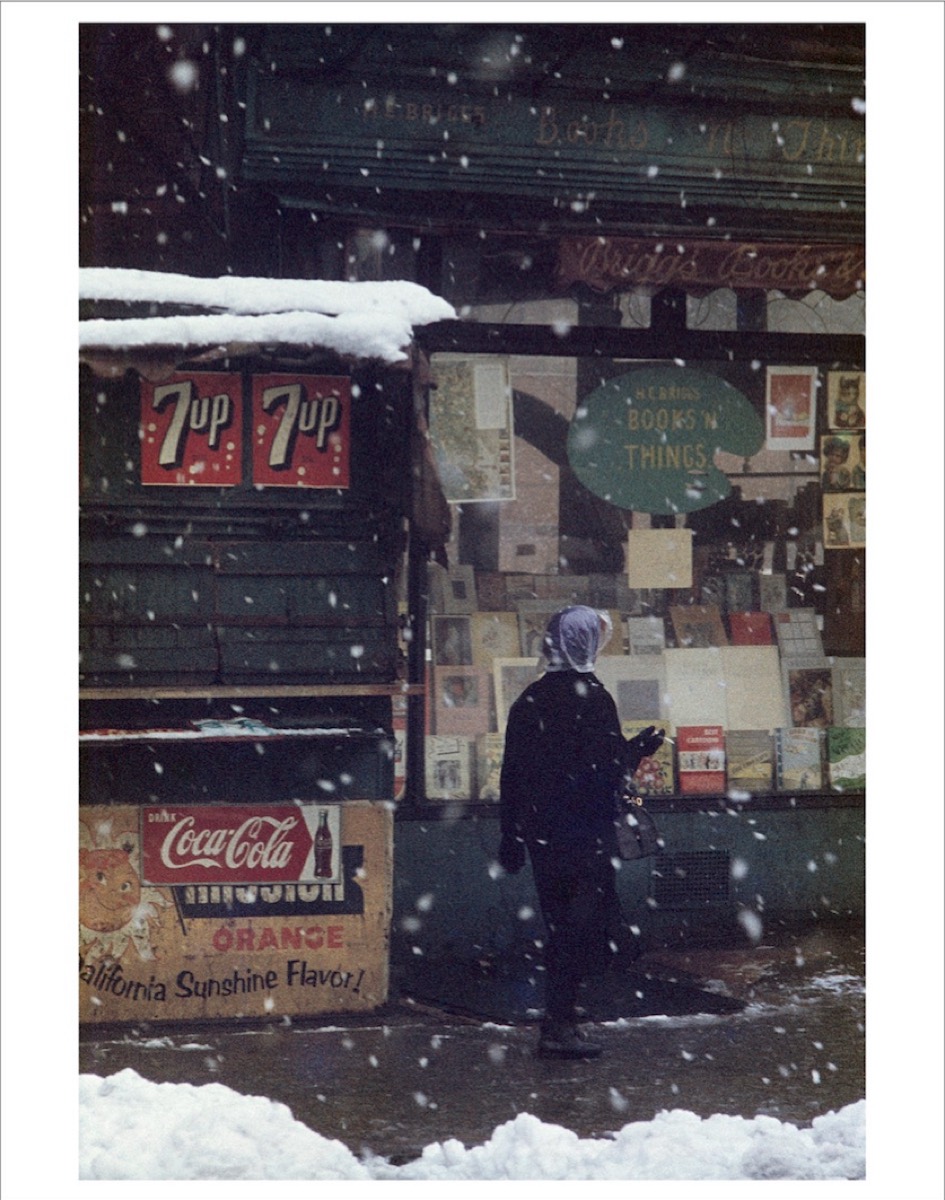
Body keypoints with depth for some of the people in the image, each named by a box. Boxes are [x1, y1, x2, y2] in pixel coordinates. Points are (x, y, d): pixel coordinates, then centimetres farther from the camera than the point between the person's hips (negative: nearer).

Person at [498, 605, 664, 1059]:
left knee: (559, 926, 15)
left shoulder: (529, 700, 9)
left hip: (540, 831, 7)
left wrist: (511, 838, 17)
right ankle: (559, 1025, -7)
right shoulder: (592, 698, -13)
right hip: (586, 833, -7)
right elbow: (610, 770, -16)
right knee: (585, 925, -2)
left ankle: (559, 1019, 18)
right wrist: (639, 749, 4)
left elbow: (511, 774, 11)